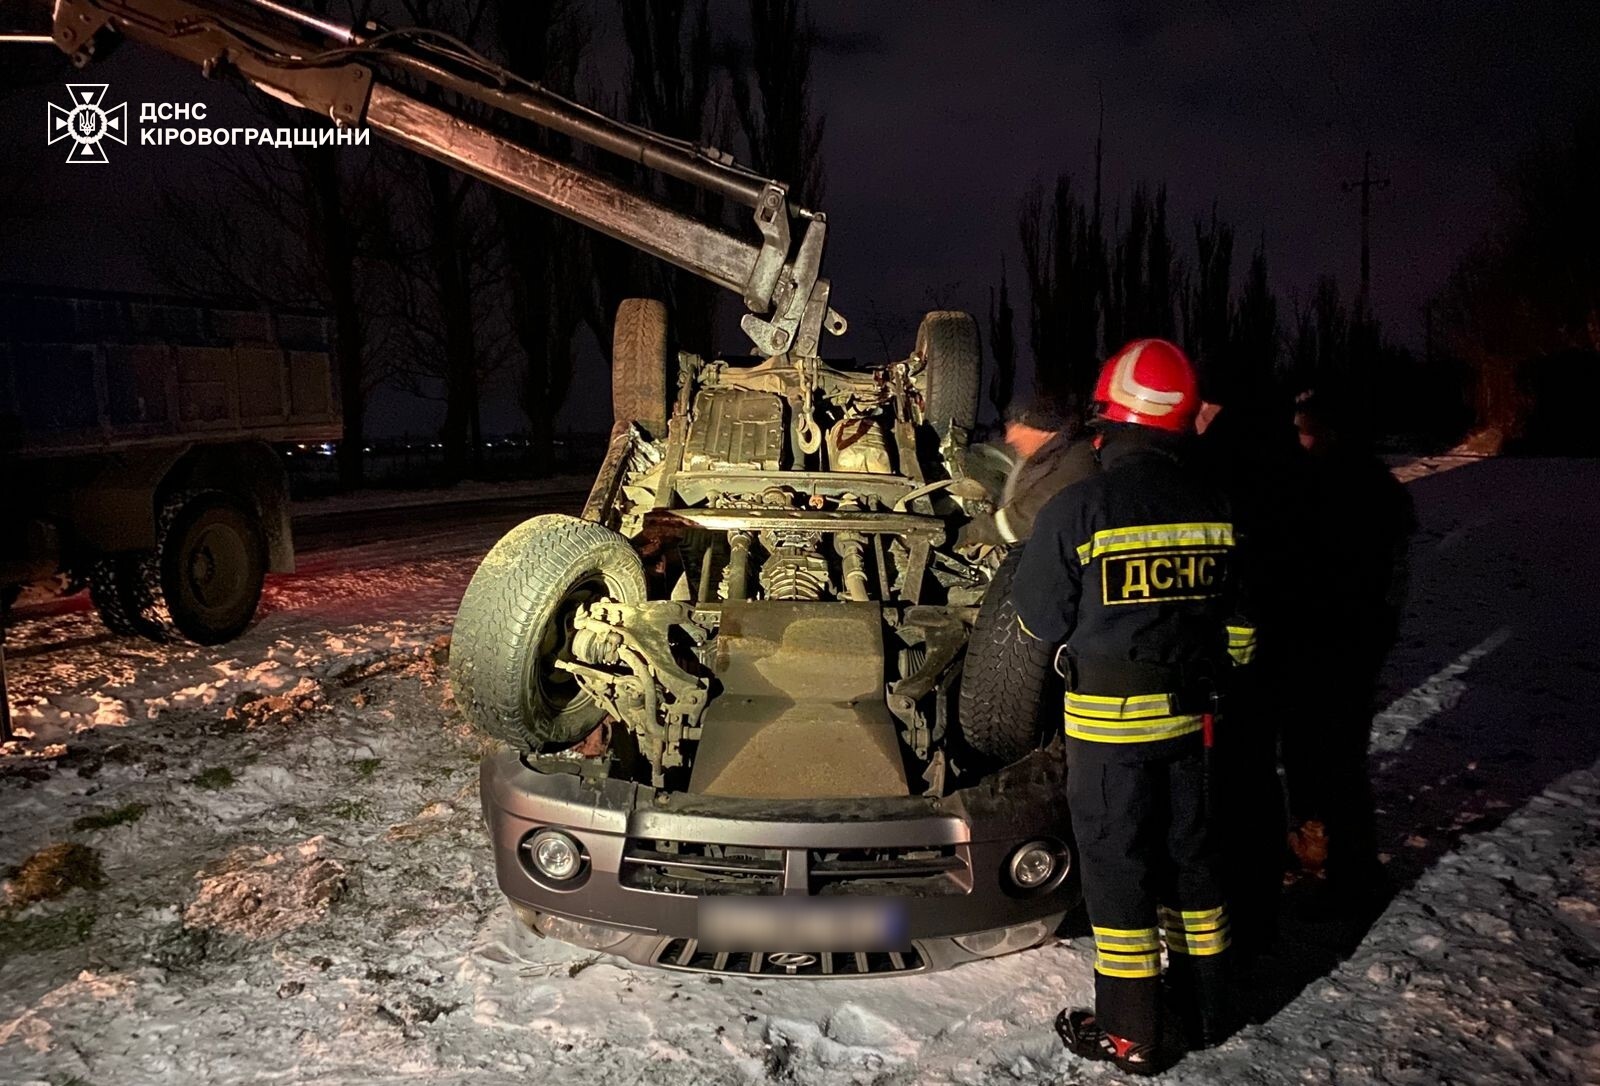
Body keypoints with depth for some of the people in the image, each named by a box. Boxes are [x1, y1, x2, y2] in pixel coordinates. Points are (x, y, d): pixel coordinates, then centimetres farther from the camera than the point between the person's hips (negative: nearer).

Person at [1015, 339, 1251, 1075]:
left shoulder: (1078, 508, -18)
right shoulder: (1215, 507, -1)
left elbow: (1039, 620, -9)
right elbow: (1236, 619, 7)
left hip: (1106, 720, -5)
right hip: (1187, 712, 5)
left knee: (1116, 867, 6)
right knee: (1187, 854, 19)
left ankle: (1131, 1036, 18)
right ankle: (1206, 1011, 34)